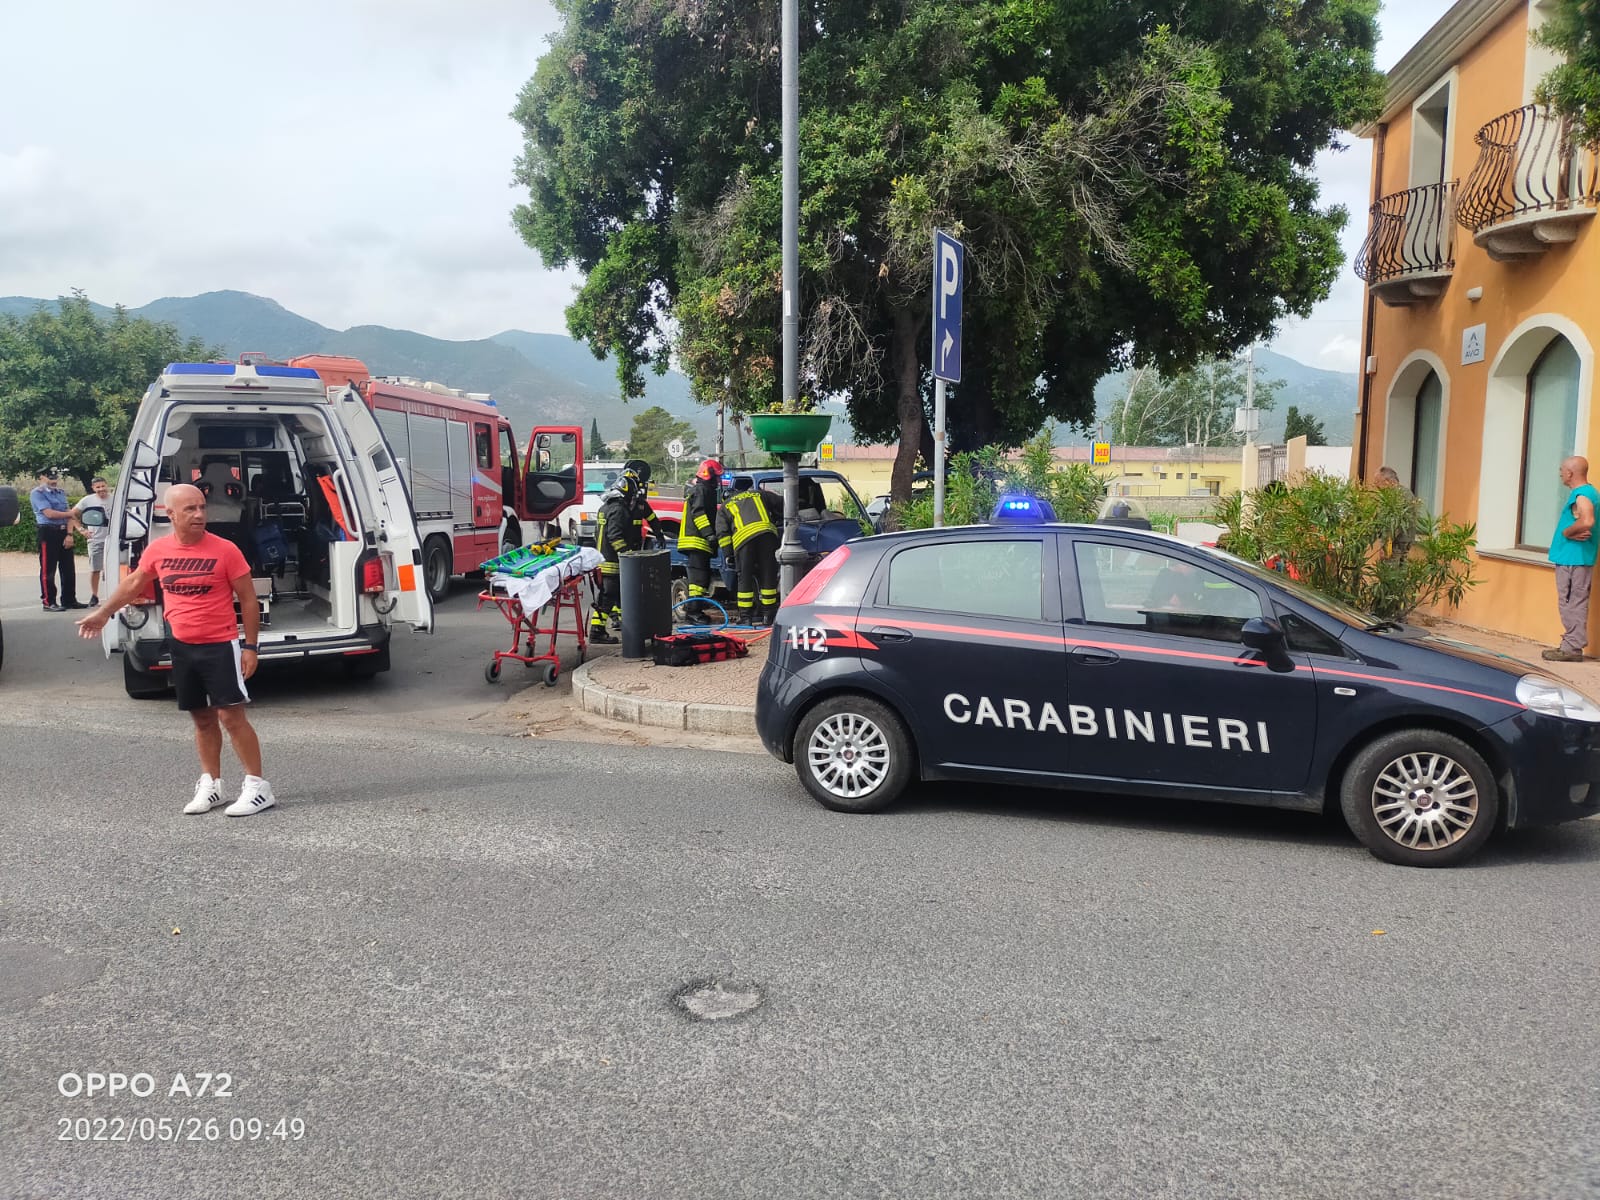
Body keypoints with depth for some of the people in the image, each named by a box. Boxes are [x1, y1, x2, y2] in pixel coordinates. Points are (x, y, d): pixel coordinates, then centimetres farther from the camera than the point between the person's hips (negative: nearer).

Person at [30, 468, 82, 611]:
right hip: (48, 533, -7)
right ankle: (48, 602, 1)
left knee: (68, 569, 10)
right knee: (48, 570, -3)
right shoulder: (37, 493, -4)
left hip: (64, 532, 7)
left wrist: (69, 534, -5)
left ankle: (69, 600, 18)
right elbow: (49, 513, -14)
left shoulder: (61, 493, 16)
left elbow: (69, 515, 7)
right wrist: (70, 514, -1)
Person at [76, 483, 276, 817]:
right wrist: (103, 612, 29)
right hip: (182, 647, 5)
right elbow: (134, 583, 21)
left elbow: (248, 599, -7)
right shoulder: (157, 550, 0)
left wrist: (250, 646, -9)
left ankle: (257, 787, -3)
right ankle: (210, 784, 23)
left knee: (231, 714, -7)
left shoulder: (225, 550, -13)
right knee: (202, 717, 13)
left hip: (220, 645, -5)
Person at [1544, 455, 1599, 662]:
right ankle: (1571, 645, 18)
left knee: (1571, 604, -6)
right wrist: (1572, 532, -1)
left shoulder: (1581, 495, -15)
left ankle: (1572, 648, -2)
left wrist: (1567, 532, -15)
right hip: (1577, 557, 10)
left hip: (1573, 558, -10)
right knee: (1573, 604, 13)